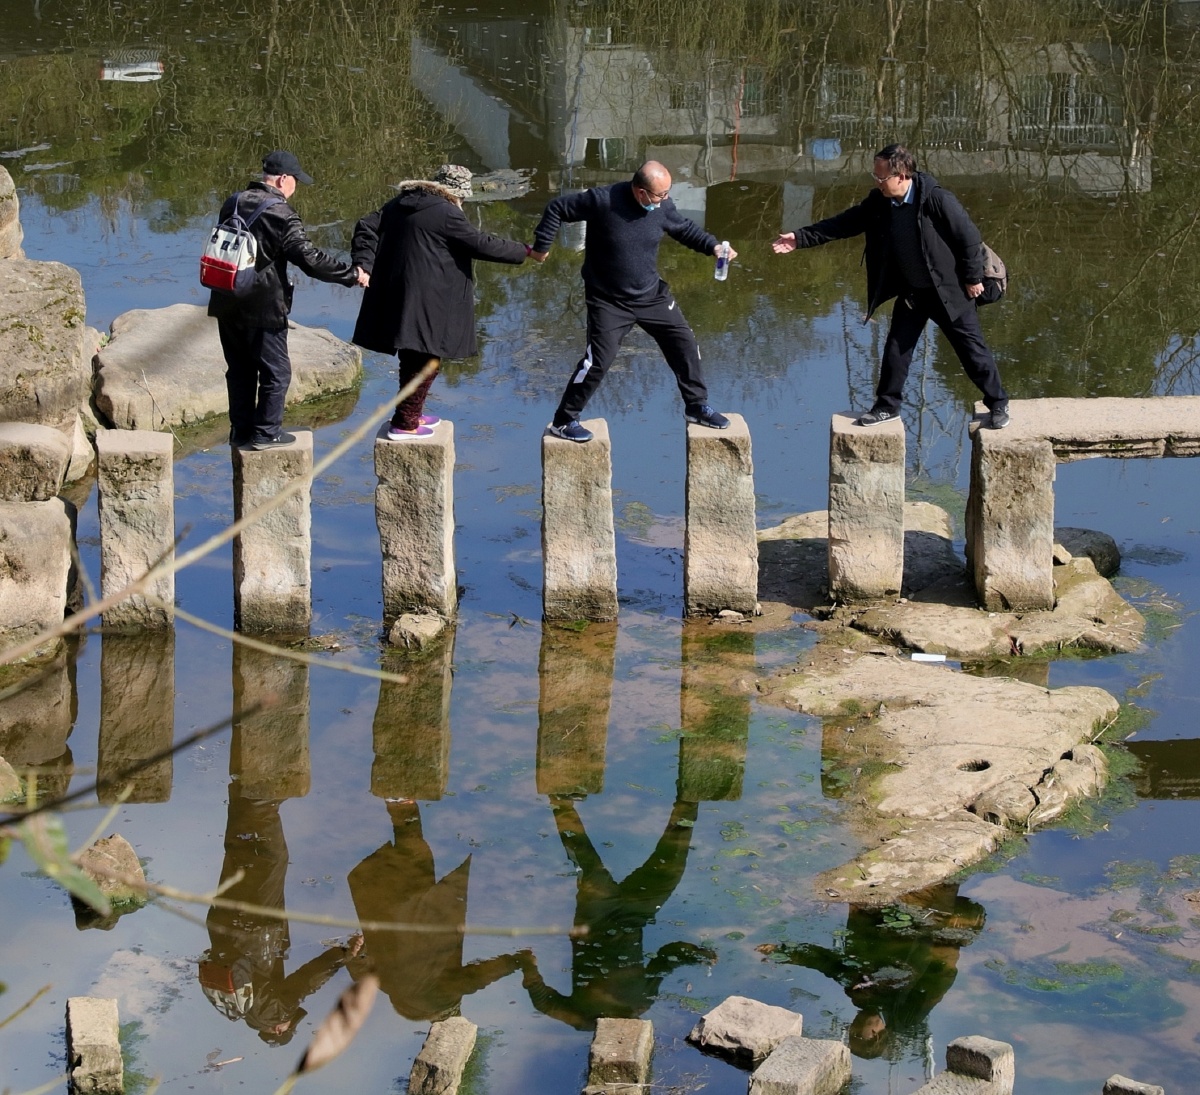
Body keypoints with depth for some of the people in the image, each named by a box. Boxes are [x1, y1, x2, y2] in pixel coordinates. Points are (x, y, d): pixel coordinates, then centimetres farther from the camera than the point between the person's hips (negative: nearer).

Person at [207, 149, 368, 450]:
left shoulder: (233, 203, 5)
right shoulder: (280, 214, -17)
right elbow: (310, 259, -20)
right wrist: (352, 274, -10)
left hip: (227, 304, 7)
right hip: (262, 308, -7)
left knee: (240, 369, 17)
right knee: (275, 371, 8)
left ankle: (241, 430, 23)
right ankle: (266, 432, 12)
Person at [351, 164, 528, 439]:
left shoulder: (401, 203, 13)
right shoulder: (446, 213, -12)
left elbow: (367, 228, 10)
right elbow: (481, 244, -9)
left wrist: (364, 264, 2)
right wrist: (524, 252, 0)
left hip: (396, 298, 9)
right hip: (425, 302, -9)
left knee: (414, 359, 21)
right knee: (425, 362, 0)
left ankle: (412, 413, 33)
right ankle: (405, 424, 2)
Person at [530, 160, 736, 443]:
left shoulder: (662, 207, -10)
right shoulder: (603, 201, -25)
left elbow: (685, 229, 10)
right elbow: (557, 208, -14)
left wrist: (712, 245, -5)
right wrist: (542, 245, -8)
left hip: (652, 295, 5)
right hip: (609, 302, -5)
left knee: (684, 343, 7)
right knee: (598, 360, -12)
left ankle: (697, 406, 26)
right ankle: (563, 421, 3)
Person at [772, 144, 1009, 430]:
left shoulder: (936, 199, -26)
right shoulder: (879, 202, -9)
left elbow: (969, 237, -18)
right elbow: (843, 224, -2)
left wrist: (973, 278, -11)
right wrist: (800, 238, -8)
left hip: (948, 290, -5)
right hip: (910, 292, 5)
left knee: (973, 349, 5)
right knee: (896, 349, 10)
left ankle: (998, 404, 20)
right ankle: (887, 406, 26)